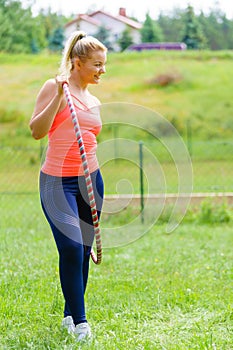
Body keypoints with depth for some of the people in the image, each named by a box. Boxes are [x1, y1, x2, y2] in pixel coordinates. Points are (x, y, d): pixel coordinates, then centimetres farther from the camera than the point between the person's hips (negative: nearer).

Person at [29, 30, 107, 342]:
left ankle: (70, 314, 22)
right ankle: (79, 321, -6)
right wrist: (59, 95, -21)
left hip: (90, 180, 7)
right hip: (58, 181, -6)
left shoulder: (93, 102, 15)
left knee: (83, 250, 8)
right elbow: (37, 131, -14)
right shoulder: (54, 87, -5)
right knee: (71, 248, -15)